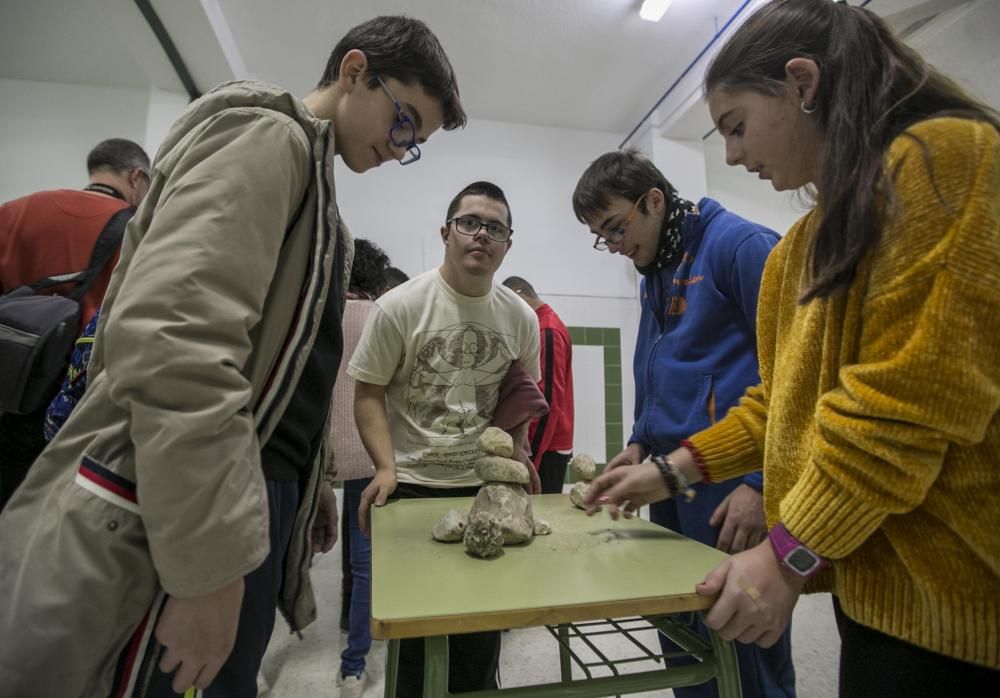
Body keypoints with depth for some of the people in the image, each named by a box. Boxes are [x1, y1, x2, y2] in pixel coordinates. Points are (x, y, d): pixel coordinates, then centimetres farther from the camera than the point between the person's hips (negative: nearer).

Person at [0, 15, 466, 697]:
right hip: (172, 515, -9)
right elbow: (170, 338, -26)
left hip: (250, 497, 9)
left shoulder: (316, 188, 18)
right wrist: (210, 567, -24)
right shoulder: (265, 137, -10)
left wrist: (310, 477, 22)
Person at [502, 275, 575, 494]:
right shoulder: (545, 327, 15)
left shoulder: (548, 331, -15)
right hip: (548, 444, 9)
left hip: (546, 447, -9)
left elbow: (549, 400, -19)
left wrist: (533, 456, -18)